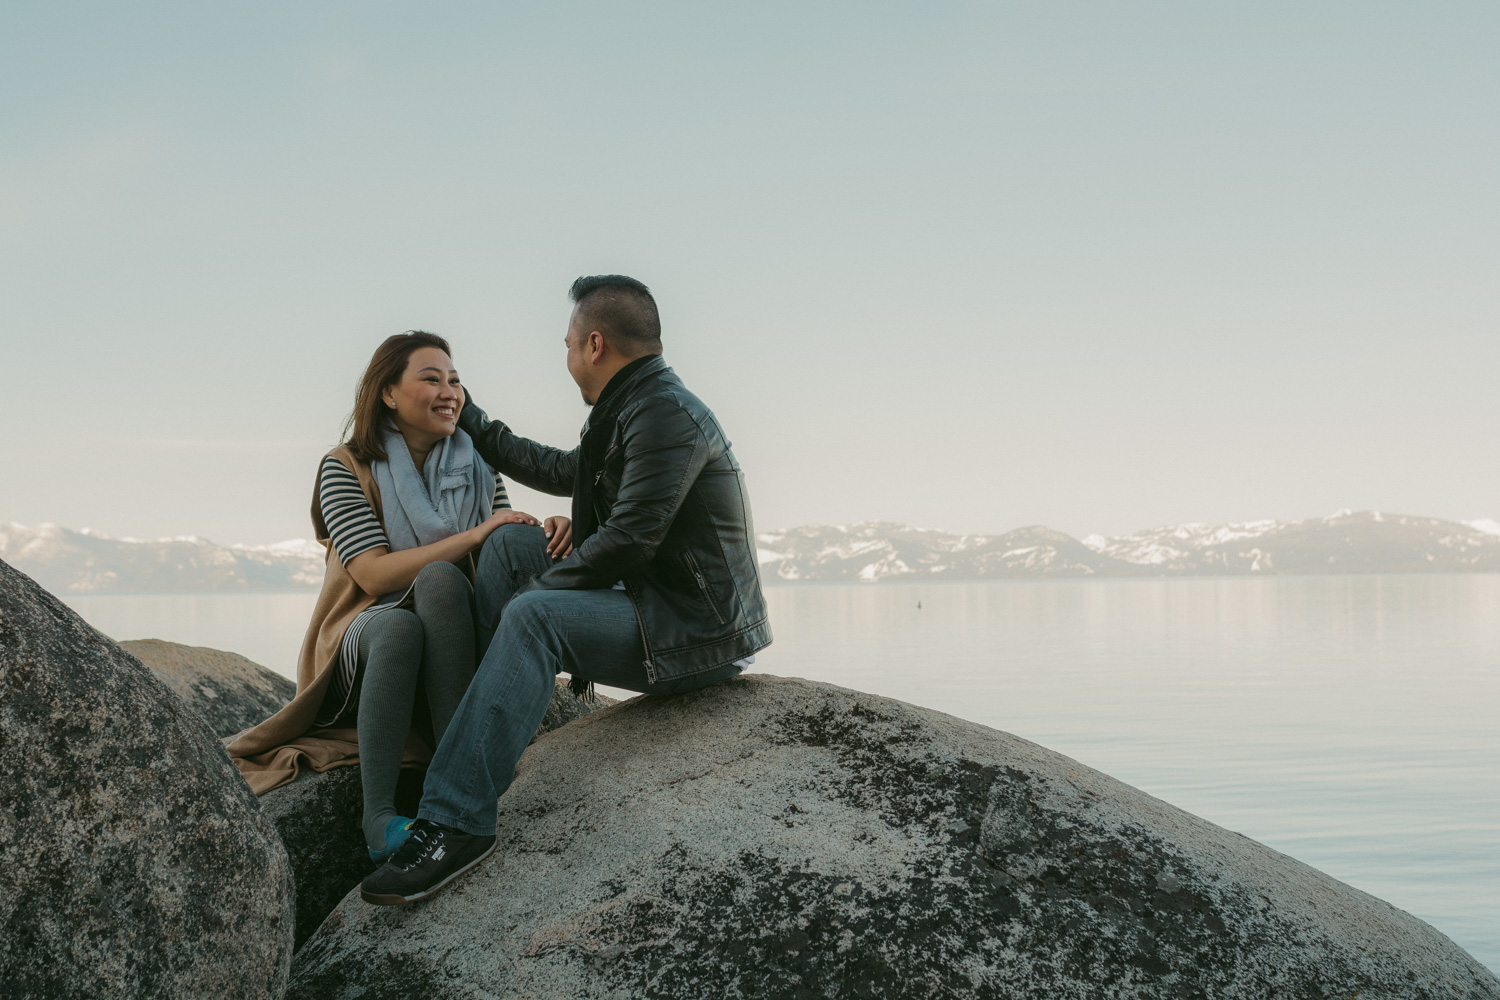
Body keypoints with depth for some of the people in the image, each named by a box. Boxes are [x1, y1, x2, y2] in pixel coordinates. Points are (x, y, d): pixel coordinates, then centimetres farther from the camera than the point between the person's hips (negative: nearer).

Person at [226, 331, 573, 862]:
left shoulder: (476, 468, 9)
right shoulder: (346, 468, -3)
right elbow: (375, 575, -16)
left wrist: (545, 538, -24)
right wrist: (475, 535, -24)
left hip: (451, 649, 2)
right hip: (365, 642, -2)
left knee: (438, 577, -31)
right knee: (399, 625, -38)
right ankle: (378, 817, -40)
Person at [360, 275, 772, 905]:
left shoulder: (664, 414, -17)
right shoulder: (631, 410, 16)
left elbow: (627, 542, -24)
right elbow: (561, 472, 33)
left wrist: (536, 588, -11)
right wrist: (469, 425, 39)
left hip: (699, 635, -10)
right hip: (652, 607, 10)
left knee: (535, 614, -30)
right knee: (510, 544, 10)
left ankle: (456, 822, -31)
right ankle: (489, 742, 5)